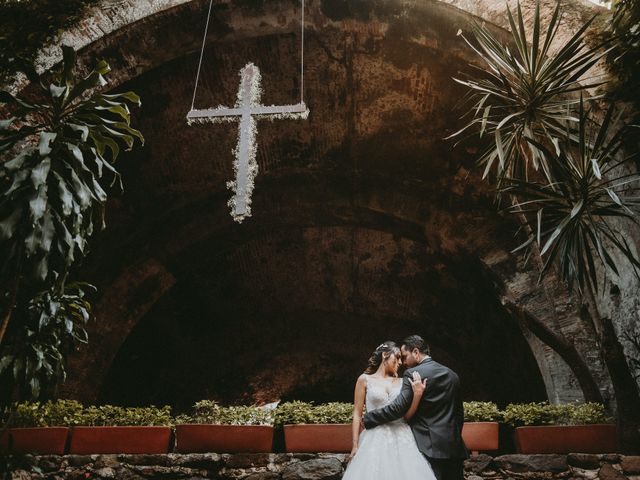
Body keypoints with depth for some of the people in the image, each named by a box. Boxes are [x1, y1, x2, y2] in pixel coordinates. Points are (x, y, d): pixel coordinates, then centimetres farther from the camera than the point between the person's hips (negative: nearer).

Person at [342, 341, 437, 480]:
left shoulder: (401, 382, 12)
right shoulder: (365, 379, 5)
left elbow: (407, 415, 7)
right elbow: (357, 414, 4)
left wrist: (417, 394, -6)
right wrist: (355, 445, -2)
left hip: (402, 438, 3)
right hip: (375, 438, -2)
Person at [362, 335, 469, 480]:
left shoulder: (413, 374, -10)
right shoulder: (452, 375, 12)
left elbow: (398, 408, -16)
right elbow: (459, 412, 17)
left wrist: (367, 419, -7)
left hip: (430, 446, -6)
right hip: (454, 447, 6)